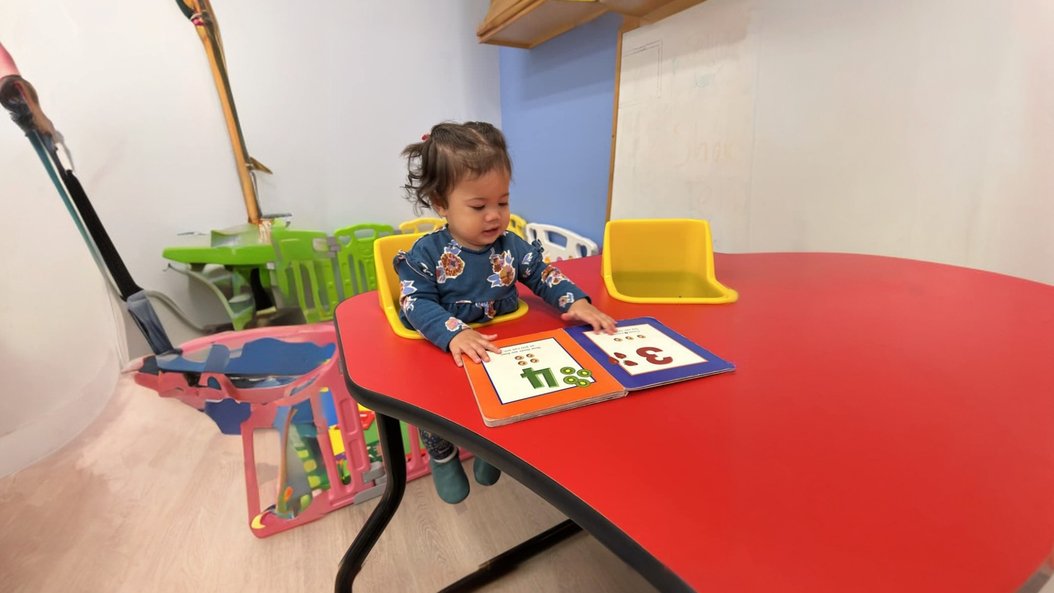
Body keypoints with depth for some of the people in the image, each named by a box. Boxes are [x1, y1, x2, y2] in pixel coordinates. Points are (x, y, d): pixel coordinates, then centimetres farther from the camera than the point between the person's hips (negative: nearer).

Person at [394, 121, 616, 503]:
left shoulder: (511, 246, -1)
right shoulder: (426, 254, -11)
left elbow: (543, 275, 3)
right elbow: (417, 303, -19)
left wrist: (577, 302, -16)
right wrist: (454, 333, -38)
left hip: (503, 351, 2)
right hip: (445, 357, -2)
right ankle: (443, 456, 21)